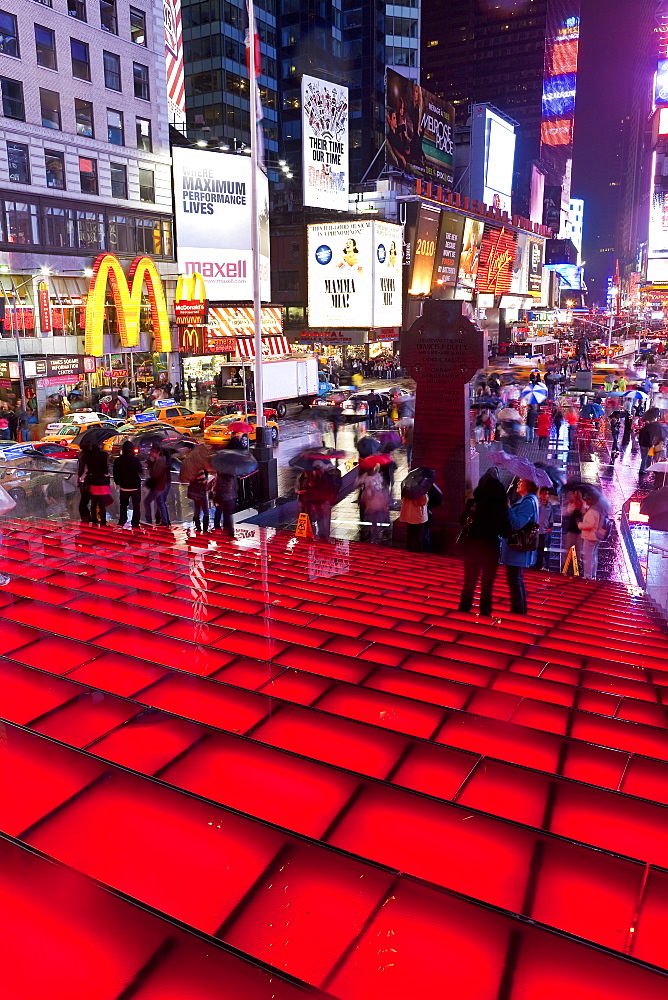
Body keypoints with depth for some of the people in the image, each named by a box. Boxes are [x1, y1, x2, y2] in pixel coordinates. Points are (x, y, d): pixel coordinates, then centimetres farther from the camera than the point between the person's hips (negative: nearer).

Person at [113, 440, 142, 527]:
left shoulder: (118, 460, -6)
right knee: (136, 506, 7)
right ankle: (135, 524, 5)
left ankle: (122, 522, 12)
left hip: (123, 487, 3)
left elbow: (115, 474, 2)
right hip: (135, 487, -2)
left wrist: (118, 482, 16)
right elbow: (140, 471, -6)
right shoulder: (135, 460, -16)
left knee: (123, 505, 18)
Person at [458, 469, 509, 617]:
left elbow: (463, 521, 7)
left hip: (471, 546, 3)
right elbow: (504, 531, -9)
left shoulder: (472, 503, -6)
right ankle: (485, 612, 12)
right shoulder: (500, 507, -14)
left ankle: (464, 609, 22)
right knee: (487, 584, 9)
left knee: (469, 581, 16)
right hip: (490, 548, -3)